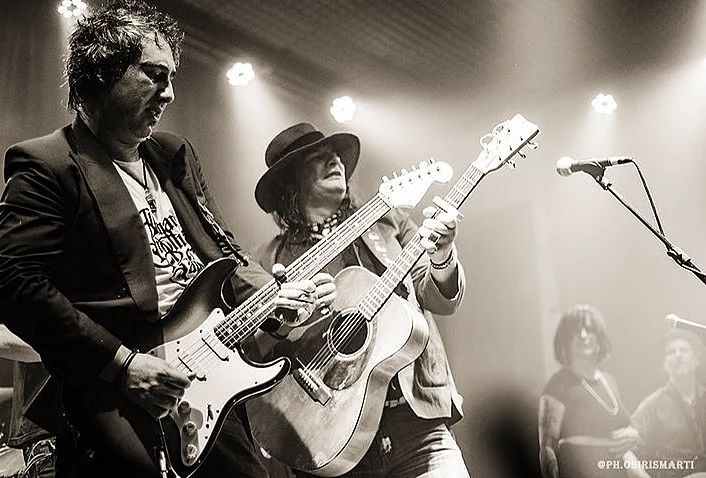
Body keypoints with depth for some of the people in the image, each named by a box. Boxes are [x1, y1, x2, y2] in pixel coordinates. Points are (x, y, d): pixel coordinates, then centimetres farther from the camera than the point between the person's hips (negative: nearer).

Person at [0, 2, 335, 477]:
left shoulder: (177, 154, 16)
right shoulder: (47, 165, -8)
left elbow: (223, 249, 20)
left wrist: (276, 295, 2)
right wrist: (121, 364, -21)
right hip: (123, 406, -7)